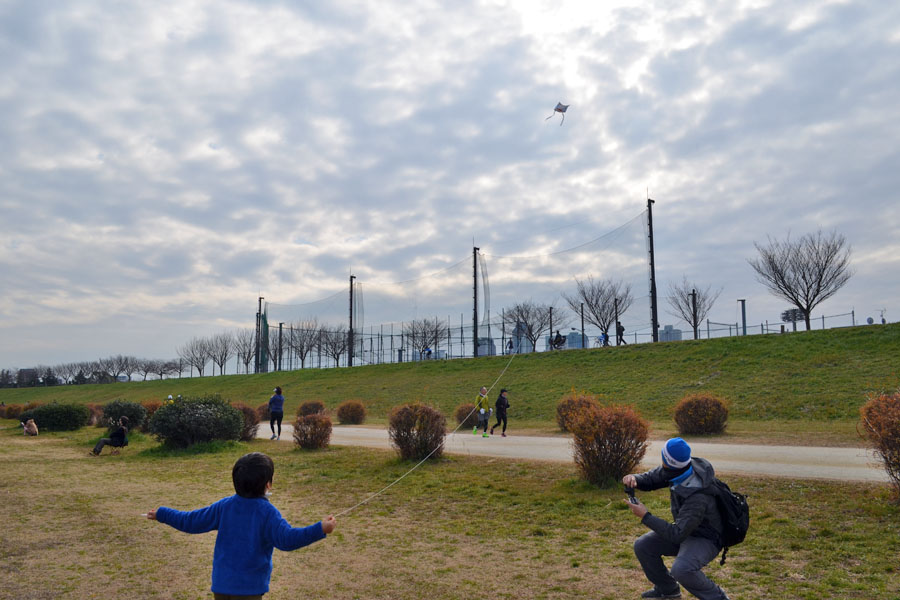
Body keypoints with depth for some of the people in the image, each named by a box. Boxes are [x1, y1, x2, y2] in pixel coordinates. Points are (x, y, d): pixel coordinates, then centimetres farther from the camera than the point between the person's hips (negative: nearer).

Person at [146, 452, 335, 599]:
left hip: (221, 585, 5)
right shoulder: (268, 512, -15)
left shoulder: (224, 506, -1)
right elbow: (286, 538, -26)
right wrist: (320, 530, -30)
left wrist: (161, 514, 20)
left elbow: (192, 521, 5)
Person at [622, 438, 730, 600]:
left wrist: (645, 516, -31)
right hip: (685, 529, 8)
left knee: (681, 569, -34)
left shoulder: (698, 498, -37)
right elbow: (651, 478, -2)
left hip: (705, 539, -8)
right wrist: (634, 479, -24)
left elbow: (677, 535, -35)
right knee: (642, 546, -2)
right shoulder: (678, 469, -15)